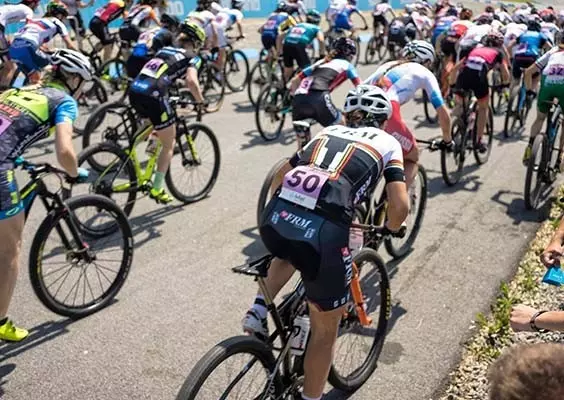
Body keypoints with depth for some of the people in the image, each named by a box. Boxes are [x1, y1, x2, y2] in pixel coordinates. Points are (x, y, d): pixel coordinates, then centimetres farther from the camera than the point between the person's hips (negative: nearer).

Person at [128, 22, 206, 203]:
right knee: (169, 144, 11)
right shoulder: (193, 58, 9)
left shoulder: (165, 49, 27)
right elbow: (191, 81, -10)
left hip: (134, 92, 6)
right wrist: (200, 101, 3)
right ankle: (157, 189, 12)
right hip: (153, 96, -6)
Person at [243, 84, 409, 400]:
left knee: (291, 253, 42)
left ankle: (259, 311, 24)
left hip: (273, 218, 4)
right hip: (324, 233, -4)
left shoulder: (327, 133, 28)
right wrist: (391, 227, 28)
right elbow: (400, 206, 6)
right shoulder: (387, 142, 18)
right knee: (326, 330, 19)